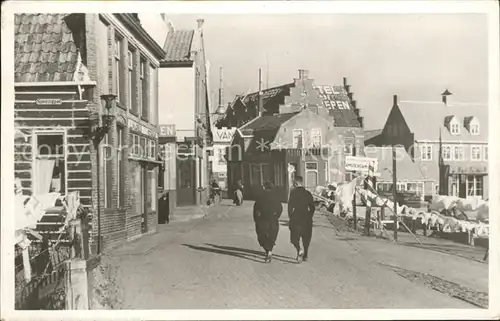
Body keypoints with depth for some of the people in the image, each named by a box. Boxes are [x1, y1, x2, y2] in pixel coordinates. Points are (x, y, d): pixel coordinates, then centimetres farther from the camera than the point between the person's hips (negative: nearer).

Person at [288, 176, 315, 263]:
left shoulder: (293, 192, -7)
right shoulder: (308, 193, 7)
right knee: (306, 238, 16)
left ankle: (299, 250, -18)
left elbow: (290, 206, -13)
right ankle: (305, 255, 20)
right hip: (307, 218, 4)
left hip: (296, 217, -4)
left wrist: (290, 218, -6)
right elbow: (312, 208, 9)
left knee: (294, 238, 6)